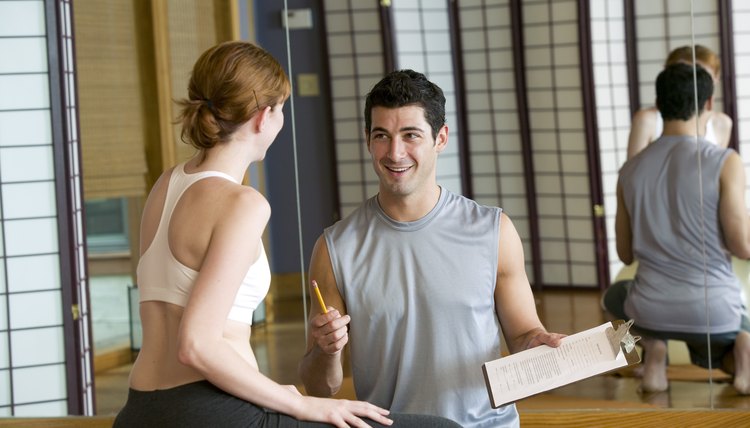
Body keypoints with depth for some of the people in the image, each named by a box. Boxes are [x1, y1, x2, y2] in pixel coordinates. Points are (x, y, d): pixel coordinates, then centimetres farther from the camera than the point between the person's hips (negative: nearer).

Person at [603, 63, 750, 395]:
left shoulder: (630, 170, 3)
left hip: (652, 310, 2)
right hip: (713, 310, -2)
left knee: (614, 296, 38)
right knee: (709, 351, 34)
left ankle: (653, 348, 6)